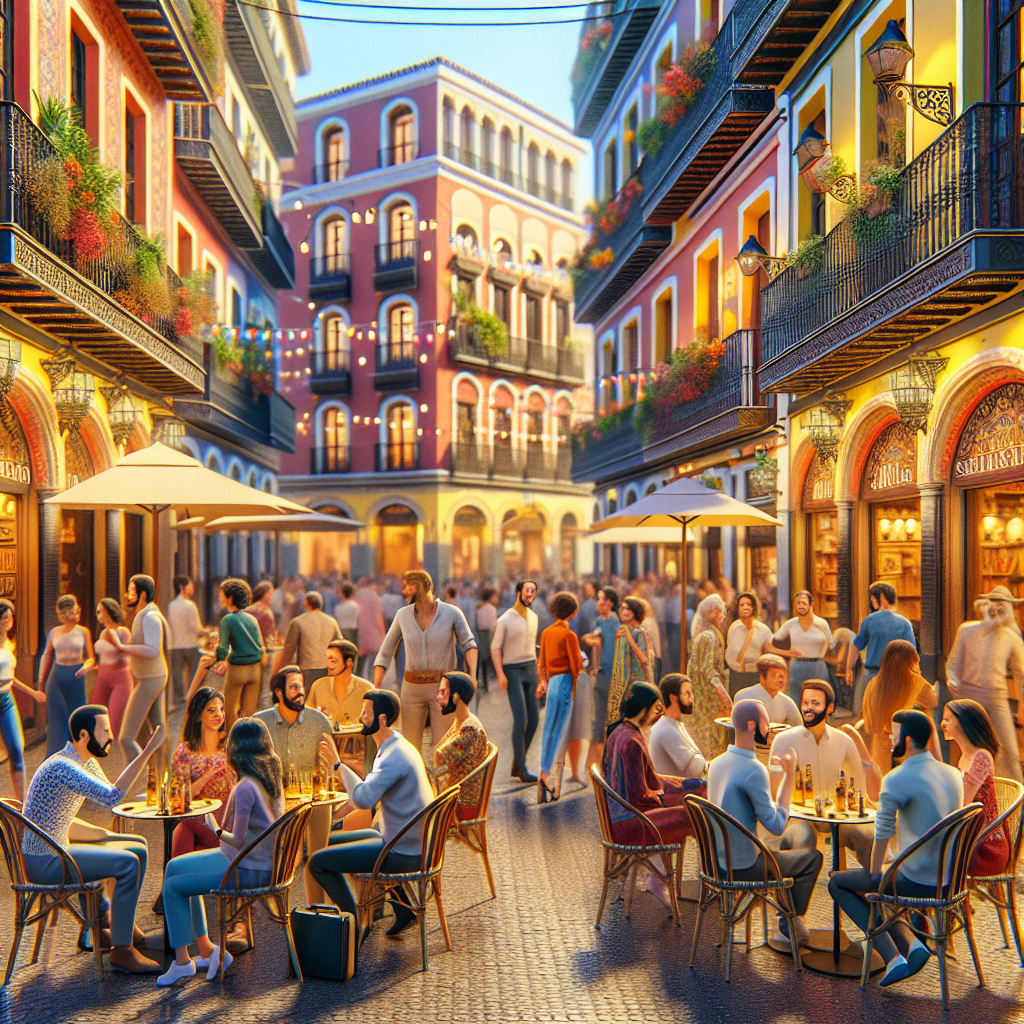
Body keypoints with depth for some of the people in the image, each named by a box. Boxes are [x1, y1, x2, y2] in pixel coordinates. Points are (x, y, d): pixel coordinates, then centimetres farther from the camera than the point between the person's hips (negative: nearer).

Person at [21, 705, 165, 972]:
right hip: (42, 862, -10)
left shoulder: (86, 762, 7)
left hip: (58, 849, 10)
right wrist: (147, 752, -35)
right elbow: (112, 797, -35)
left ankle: (123, 924, 21)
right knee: (129, 863, -21)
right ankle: (121, 950, -12)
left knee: (138, 847, 12)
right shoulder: (62, 767, -25)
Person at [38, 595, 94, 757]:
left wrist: (86, 667, -19)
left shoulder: (83, 631, 2)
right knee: (58, 718, 2)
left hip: (76, 678, -1)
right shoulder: (55, 632, 7)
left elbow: (91, 657, 2)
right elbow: (47, 656, 14)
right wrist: (41, 680, 14)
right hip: (57, 678, 1)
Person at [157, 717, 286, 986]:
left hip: (247, 870, -9)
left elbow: (238, 840, -20)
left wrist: (218, 833, -2)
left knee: (173, 887, 1)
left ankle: (182, 961, 14)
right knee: (175, 867, 19)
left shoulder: (245, 788, -25)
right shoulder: (272, 777, 1)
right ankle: (206, 949, 23)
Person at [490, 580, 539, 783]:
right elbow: (495, 648, -7)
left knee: (534, 718, 4)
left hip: (531, 669, 7)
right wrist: (500, 674, -15)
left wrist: (537, 667, 17)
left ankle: (517, 764, 16)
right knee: (521, 719, -12)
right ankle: (521, 768, -4)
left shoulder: (533, 617, 12)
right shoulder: (505, 619, -8)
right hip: (513, 671, -7)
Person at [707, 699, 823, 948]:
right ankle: (792, 920, 28)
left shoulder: (717, 763, 2)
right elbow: (777, 825, -21)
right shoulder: (754, 770, -26)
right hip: (742, 867, -8)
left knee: (784, 845, 31)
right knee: (813, 856, 12)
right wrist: (789, 775, -16)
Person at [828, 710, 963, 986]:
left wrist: (874, 873, 1)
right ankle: (910, 944, 11)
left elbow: (882, 835, -16)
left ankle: (893, 956, 3)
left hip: (917, 881, -8)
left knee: (837, 883, 11)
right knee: (865, 883, 27)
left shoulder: (896, 780, -19)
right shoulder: (953, 774, 5)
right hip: (949, 880, 8)